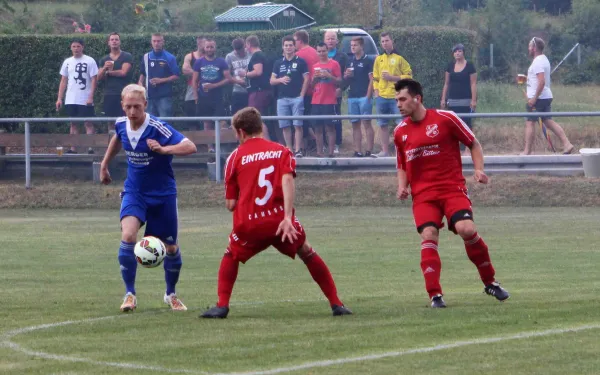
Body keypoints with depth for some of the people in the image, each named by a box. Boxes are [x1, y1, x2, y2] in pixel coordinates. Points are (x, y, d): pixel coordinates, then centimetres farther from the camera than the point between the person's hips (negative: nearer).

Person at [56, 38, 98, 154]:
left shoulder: (89, 61, -4)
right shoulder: (67, 62, 10)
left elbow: (94, 80, -8)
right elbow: (63, 81, 13)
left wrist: (91, 97, -16)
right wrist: (59, 98, 6)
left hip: (85, 100, -5)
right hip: (70, 100, 5)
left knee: (88, 123, -5)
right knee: (73, 124, 8)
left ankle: (90, 148, -6)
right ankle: (73, 149, 11)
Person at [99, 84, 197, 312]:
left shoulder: (158, 128, -22)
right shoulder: (121, 124, -6)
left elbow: (190, 147, -31)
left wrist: (163, 149, -44)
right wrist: (104, 165, 26)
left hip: (163, 194, -2)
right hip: (134, 192, 2)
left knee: (170, 247, 7)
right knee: (128, 236, -23)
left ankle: (171, 294, 33)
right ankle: (130, 294, -11)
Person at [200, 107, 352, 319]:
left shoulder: (236, 157, 8)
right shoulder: (281, 151, 10)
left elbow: (230, 204, 5)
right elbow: (287, 180, -11)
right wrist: (288, 217, -18)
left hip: (249, 224, 0)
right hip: (281, 220, 0)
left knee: (231, 257, 25)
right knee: (307, 254, 20)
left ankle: (222, 305, 8)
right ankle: (336, 304, 15)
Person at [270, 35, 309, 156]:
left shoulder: (300, 62, 3)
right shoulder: (278, 63, 14)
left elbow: (306, 79, 0)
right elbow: (272, 81, 13)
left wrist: (301, 95, -7)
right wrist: (280, 80, -9)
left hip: (296, 98, -4)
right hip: (282, 98, 4)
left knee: (297, 125, -9)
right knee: (285, 126, 3)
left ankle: (298, 150, -9)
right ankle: (289, 150, 9)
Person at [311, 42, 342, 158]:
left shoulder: (334, 64, 1)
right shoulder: (315, 66, 15)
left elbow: (339, 81, -2)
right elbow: (311, 84, 18)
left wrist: (329, 76, -17)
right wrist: (314, 77, -3)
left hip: (330, 102, -4)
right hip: (316, 102, 4)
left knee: (330, 127, -5)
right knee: (318, 128, 2)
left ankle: (331, 152, -7)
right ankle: (319, 152, 4)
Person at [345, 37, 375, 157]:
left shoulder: (368, 61, -2)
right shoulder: (351, 61, 16)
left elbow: (372, 79, -7)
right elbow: (346, 80, 22)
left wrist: (368, 96, -14)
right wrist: (346, 76, -2)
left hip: (364, 96, -6)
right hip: (352, 97, 6)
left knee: (367, 123, -8)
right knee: (355, 125, 5)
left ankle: (369, 151, -9)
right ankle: (357, 152, 6)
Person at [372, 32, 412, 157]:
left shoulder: (399, 58, -1)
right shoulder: (379, 59, 13)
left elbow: (408, 75, -4)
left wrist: (392, 77, -12)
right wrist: (376, 92, 6)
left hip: (396, 97, -5)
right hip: (381, 97, 5)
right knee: (382, 125, 7)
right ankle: (385, 151, 13)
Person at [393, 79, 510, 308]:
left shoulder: (445, 119, -3)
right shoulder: (400, 132, 10)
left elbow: (473, 143, 6)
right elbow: (402, 166, 22)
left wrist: (479, 169, -8)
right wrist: (402, 186, 3)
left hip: (453, 188, -3)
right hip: (422, 194, 3)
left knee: (466, 229, -21)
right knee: (428, 236, -18)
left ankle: (490, 282, 1)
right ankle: (435, 295, -14)